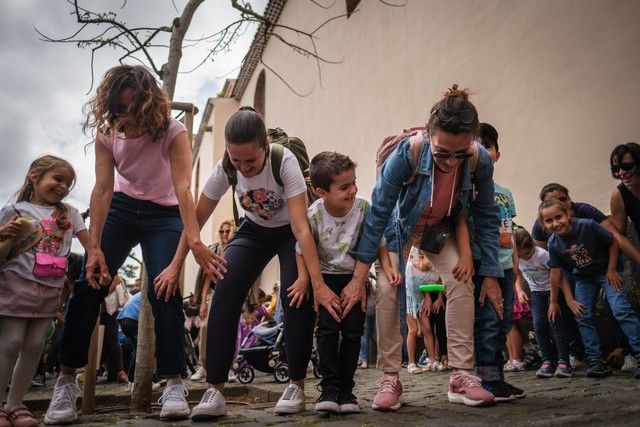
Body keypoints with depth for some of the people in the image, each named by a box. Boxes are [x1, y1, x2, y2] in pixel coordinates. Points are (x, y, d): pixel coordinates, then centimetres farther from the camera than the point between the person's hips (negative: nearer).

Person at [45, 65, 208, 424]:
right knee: (89, 286, -8)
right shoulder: (107, 132, -14)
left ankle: (174, 384, -7)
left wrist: (194, 240, -50)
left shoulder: (172, 131, -24)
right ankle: (67, 381, 4)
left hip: (164, 215, -3)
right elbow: (102, 188, -20)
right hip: (121, 209, 3)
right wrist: (94, 246, -29)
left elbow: (183, 189, -36)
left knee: (165, 292, -17)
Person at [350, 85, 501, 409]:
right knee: (387, 289, -17)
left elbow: (487, 218, -13)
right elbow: (378, 214, -30)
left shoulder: (480, 161, -29)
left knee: (461, 281, -17)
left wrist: (490, 275, -11)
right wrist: (359, 278, -28)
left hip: (440, 230, 2)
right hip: (400, 227, -2)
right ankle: (390, 379, -6)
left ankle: (461, 376, -9)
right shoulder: (407, 153, -37)